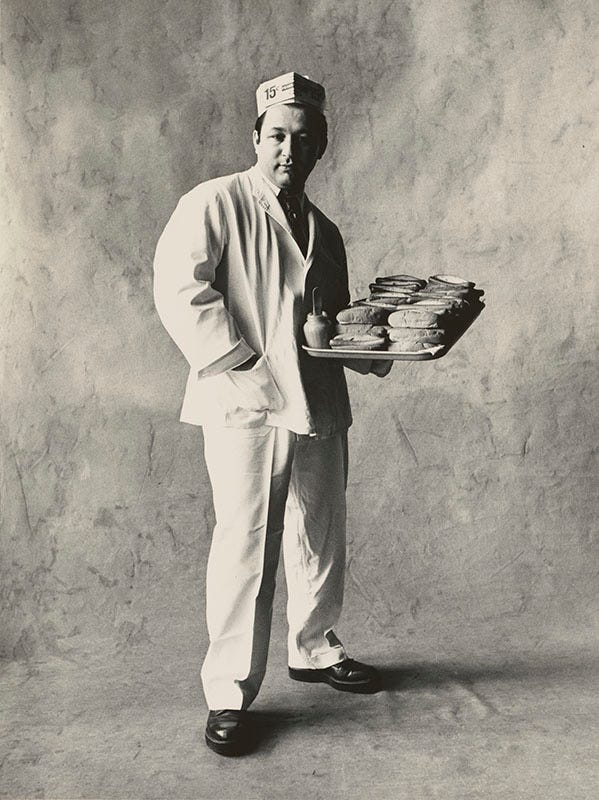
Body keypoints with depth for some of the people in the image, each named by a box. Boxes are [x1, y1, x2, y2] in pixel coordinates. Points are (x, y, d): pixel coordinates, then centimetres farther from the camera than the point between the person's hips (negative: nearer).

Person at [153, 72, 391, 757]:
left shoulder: (324, 231, 18)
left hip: (320, 407, 7)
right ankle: (229, 695, 8)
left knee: (322, 541, 16)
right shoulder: (214, 204, -2)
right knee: (245, 546, -6)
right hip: (246, 407, -7)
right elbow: (178, 290, -14)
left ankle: (314, 650, 37)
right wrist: (242, 366, -19)